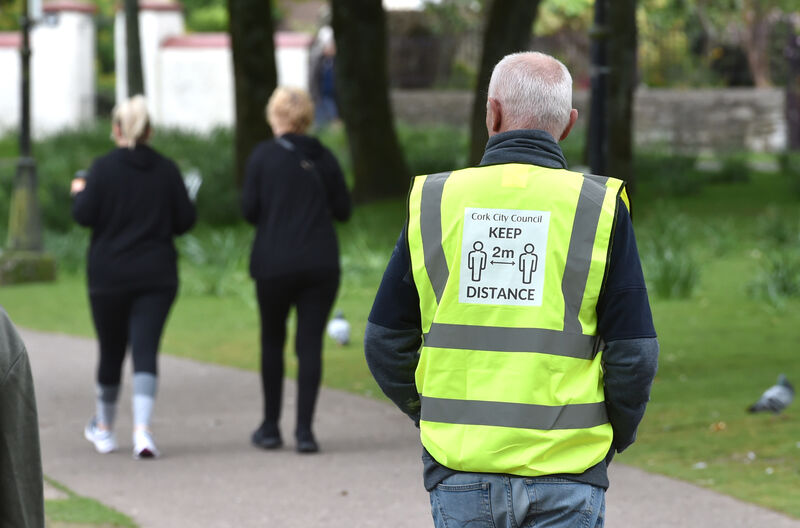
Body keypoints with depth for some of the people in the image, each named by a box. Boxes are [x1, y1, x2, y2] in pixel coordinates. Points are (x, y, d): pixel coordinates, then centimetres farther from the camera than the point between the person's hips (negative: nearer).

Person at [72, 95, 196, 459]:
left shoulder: (104, 168, -6)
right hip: (157, 276, 1)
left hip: (109, 276, -1)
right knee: (145, 350, -6)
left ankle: (103, 428, 31)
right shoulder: (167, 169, 1)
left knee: (111, 350, 14)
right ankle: (142, 428, -24)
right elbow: (185, 220, 2)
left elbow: (84, 215, -9)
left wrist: (79, 192, 11)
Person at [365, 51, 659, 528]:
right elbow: (634, 356, -5)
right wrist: (611, 438, 13)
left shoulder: (434, 201, 2)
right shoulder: (600, 207, -3)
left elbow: (386, 345, 6)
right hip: (564, 480, -2)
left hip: (460, 473, 2)